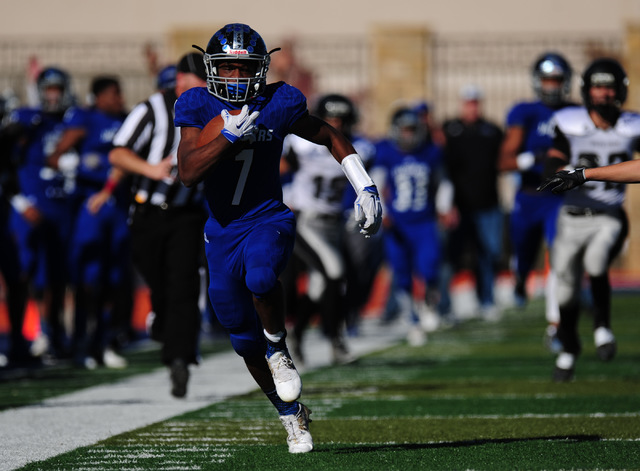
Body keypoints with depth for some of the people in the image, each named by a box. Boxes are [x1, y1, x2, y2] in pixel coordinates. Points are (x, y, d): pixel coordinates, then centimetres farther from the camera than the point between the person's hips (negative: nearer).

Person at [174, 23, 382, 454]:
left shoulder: (279, 104, -8)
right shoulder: (197, 107, -8)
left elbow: (331, 138, 8)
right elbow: (188, 172, -20)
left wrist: (366, 188, 3)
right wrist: (229, 135, -30)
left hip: (268, 221, -2)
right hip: (223, 231, 2)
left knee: (260, 277, -37)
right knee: (246, 342, 10)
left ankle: (279, 350, -9)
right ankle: (293, 415, 31)